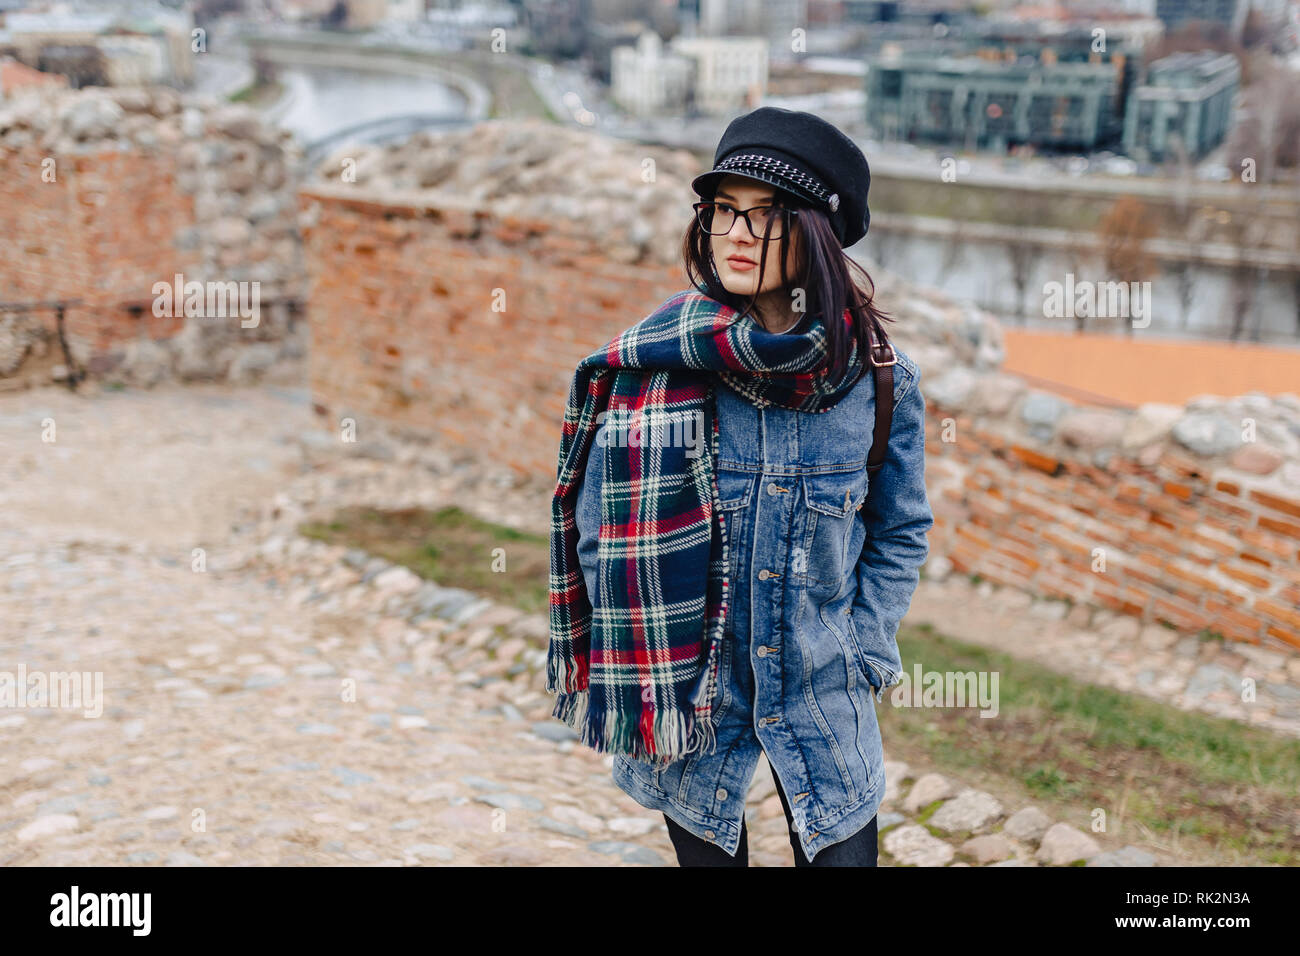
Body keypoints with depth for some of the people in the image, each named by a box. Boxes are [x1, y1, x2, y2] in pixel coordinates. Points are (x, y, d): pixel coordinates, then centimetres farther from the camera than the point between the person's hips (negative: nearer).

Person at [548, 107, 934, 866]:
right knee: (708, 853, 14)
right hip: (689, 698, 0)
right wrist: (636, 685, -5)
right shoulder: (654, 360, -9)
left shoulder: (879, 375, -6)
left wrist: (860, 660, -2)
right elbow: (601, 529, -5)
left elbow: (901, 531, 6)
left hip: (821, 694, 1)